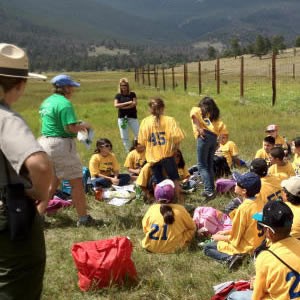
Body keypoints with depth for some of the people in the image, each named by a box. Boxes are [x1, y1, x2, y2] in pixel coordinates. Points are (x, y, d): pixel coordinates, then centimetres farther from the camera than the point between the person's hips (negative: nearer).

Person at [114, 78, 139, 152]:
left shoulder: (132, 94, 3)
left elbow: (134, 104, -10)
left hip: (132, 116, -1)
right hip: (122, 117, 1)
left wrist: (122, 107, -13)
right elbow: (116, 105, -10)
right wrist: (127, 103, -16)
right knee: (124, 137, 5)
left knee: (138, 134, -5)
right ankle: (128, 151, 17)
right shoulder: (118, 95, 4)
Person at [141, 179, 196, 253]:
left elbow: (145, 228, 5)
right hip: (173, 248, -2)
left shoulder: (152, 209, -8)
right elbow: (192, 227, 0)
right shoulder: (180, 210, -13)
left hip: (151, 247, 2)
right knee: (190, 230, 16)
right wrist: (183, 241, 15)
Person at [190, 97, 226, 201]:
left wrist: (199, 129, -13)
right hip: (214, 138, 5)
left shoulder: (197, 110, 16)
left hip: (204, 137, -5)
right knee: (209, 165, 15)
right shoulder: (215, 115, 27)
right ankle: (211, 190, 16)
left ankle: (209, 190, -17)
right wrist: (215, 134, 11)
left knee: (202, 166, -5)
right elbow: (222, 127, 10)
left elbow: (194, 115, -10)